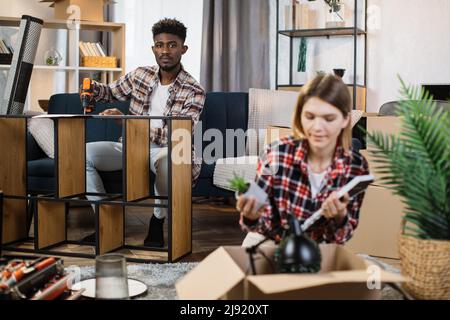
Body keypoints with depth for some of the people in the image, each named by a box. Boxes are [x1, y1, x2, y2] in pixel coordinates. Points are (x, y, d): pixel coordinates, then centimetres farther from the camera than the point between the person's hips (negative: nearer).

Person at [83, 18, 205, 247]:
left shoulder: (193, 91, -8)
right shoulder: (140, 76, 8)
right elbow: (111, 92, 27)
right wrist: (92, 88, 0)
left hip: (166, 150, -5)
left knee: (167, 158, -42)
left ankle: (158, 221, -17)